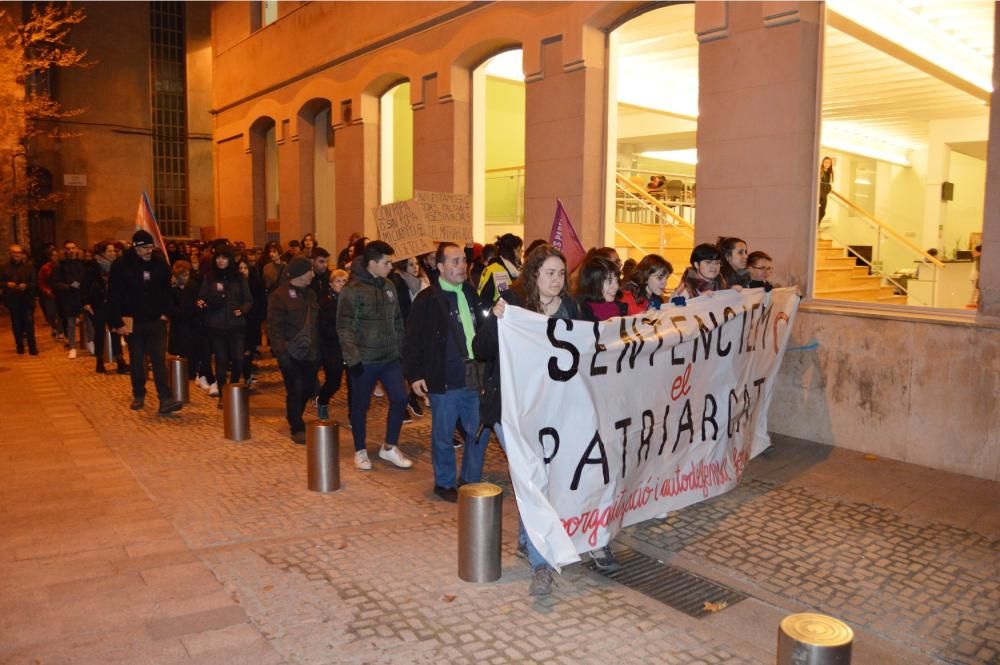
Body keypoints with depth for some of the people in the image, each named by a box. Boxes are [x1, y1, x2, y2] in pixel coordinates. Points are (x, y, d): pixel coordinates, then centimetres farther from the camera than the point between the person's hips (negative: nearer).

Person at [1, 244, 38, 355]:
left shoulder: (29, 267, 3)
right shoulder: (6, 268, 7)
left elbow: (35, 283, 1)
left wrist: (26, 285, -18)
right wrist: (7, 284, -12)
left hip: (27, 300, -2)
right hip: (12, 301, 2)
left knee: (29, 324, -7)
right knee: (17, 325, 7)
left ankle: (33, 348, -2)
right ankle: (19, 347, 18)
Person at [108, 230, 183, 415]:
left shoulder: (160, 264, 0)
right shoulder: (121, 266, -7)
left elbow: (166, 292, 11)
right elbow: (114, 297, -6)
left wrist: (164, 313, 3)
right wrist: (118, 323, -10)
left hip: (156, 321, 1)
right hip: (133, 322, -1)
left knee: (159, 359, -7)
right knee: (136, 361, 11)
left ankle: (165, 400, -12)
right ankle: (138, 395, 27)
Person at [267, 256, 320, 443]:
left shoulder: (310, 294, 13)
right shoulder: (280, 295, -9)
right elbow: (274, 327, -13)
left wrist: (318, 349, 13)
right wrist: (281, 352, -19)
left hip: (310, 353, 7)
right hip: (291, 354, -7)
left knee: (308, 389, 10)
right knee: (296, 391, -3)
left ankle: (295, 418, 33)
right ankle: (297, 428, 12)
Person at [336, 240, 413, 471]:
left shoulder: (389, 287, 7)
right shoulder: (353, 290, -12)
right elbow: (345, 328, -15)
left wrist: (400, 350, 11)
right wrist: (353, 359, -18)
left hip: (390, 358, 6)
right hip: (365, 361, -5)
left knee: (400, 399, 2)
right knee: (360, 406, 8)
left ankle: (389, 447, 18)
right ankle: (360, 451, 25)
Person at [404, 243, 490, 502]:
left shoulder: (472, 294, 9)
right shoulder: (427, 299, -7)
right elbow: (413, 341, -6)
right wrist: (415, 374, -10)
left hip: (474, 379, 5)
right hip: (444, 381, -5)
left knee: (480, 432, 10)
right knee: (443, 436, 7)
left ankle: (470, 480, 27)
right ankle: (445, 483, 25)